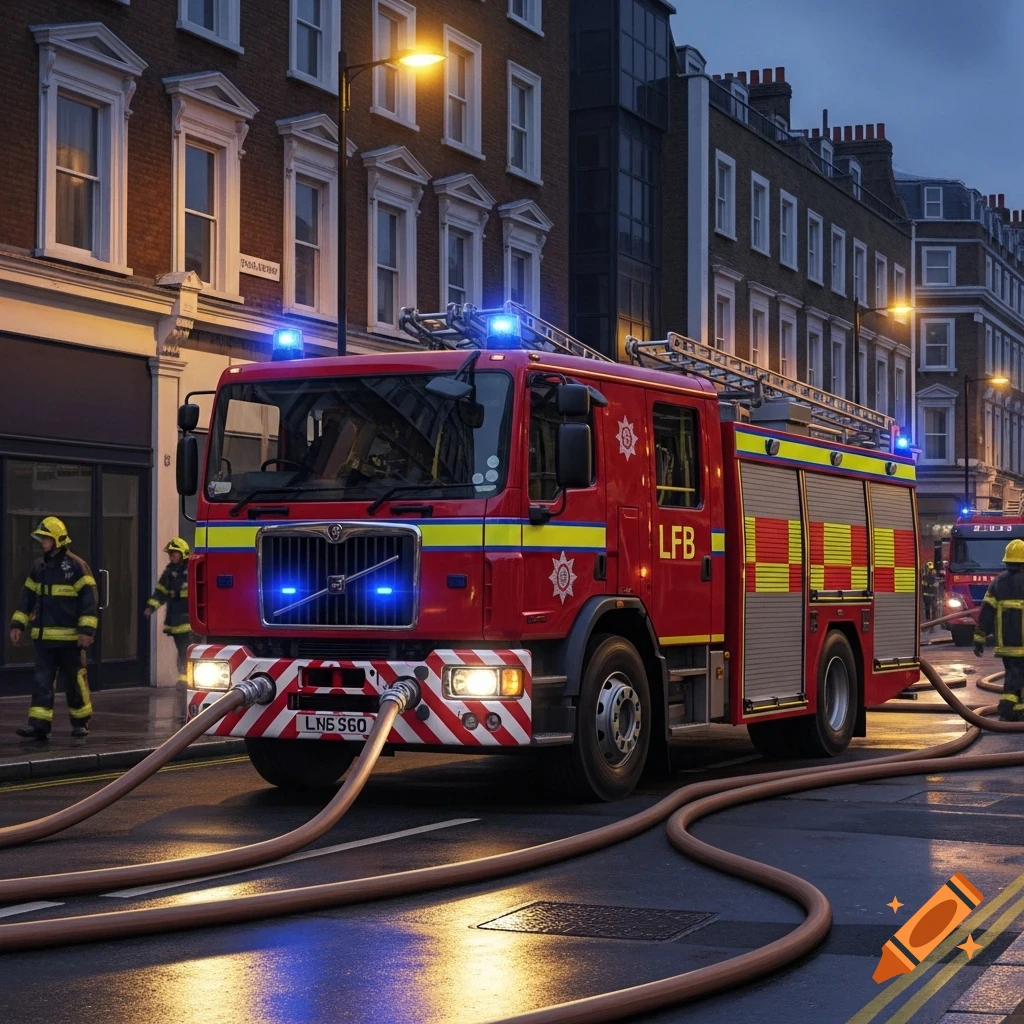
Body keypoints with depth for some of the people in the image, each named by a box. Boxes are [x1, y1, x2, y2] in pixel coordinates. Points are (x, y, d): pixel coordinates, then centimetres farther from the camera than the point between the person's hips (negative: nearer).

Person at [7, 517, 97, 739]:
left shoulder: (75, 566, -9)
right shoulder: (39, 567, 10)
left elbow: (88, 599, -12)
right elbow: (28, 597, 16)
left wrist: (87, 630, -18)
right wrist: (18, 624, 9)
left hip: (70, 637, -5)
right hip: (44, 637, 5)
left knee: (74, 681, 5)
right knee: (42, 681, -1)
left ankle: (81, 722, 19)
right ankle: (39, 725, -3)